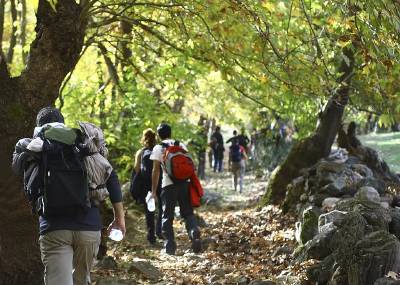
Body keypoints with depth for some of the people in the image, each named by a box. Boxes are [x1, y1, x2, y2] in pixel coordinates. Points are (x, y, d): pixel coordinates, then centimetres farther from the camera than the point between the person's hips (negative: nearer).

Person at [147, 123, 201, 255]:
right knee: (188, 212, 11)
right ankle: (193, 230, -19)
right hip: (185, 182, 3)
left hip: (169, 184, -3)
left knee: (167, 216, 8)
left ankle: (169, 246, 6)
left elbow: (156, 170, -3)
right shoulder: (181, 145, 14)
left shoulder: (158, 148, 3)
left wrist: (154, 192, 0)